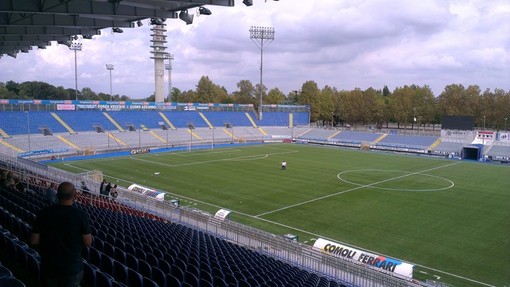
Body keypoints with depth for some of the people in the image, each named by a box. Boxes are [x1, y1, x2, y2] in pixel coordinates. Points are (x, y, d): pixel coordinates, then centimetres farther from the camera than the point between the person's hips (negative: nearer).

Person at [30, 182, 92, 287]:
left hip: (49, 267, 2)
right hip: (72, 268, -2)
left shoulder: (44, 213, -11)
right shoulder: (80, 215, -17)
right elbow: (88, 243, -11)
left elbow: (34, 241, -5)